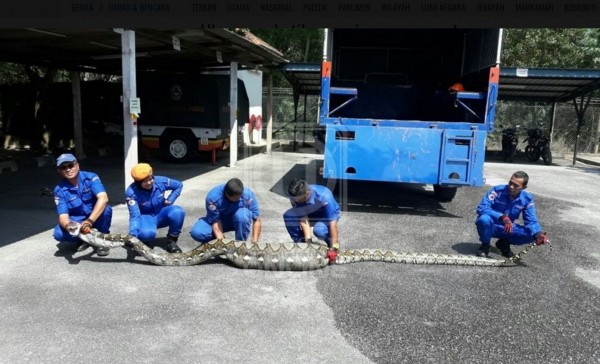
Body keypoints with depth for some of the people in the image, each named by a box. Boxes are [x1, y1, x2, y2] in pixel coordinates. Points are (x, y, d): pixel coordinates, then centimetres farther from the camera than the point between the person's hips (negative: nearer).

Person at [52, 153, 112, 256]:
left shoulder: (91, 177, -18)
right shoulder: (59, 190, -11)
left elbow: (103, 199, -34)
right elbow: (63, 216, -18)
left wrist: (89, 221, -45)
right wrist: (68, 226, -44)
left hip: (96, 217, -2)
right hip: (77, 221, 2)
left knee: (106, 209, -35)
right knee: (59, 233, -27)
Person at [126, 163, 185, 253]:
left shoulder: (161, 181, -19)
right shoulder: (131, 193, -25)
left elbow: (179, 185, 0)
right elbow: (134, 215, -30)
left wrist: (170, 200, -8)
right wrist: (133, 235, -45)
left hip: (161, 214, 3)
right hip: (145, 217, -2)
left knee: (178, 212, -32)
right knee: (147, 233, -39)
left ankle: (171, 241, -10)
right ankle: (139, 239, 3)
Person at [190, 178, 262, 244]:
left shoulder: (248, 194, -28)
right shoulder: (213, 197, -30)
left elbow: (257, 220, -24)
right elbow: (215, 221, -28)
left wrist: (254, 241, -35)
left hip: (239, 222, 0)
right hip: (220, 220, 1)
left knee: (242, 214, -37)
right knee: (196, 232, -27)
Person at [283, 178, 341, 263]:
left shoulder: (324, 196, -38)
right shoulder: (295, 197, -27)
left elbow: (333, 223, -37)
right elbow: (303, 218, -25)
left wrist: (334, 248, -39)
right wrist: (308, 240, -34)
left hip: (328, 214, -4)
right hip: (310, 214, 4)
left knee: (319, 229, -38)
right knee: (288, 216, -24)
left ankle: (335, 244, -4)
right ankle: (301, 243, -4)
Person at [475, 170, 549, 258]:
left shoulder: (527, 199, -8)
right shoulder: (497, 190, -20)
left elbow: (531, 221, -10)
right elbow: (481, 208, -28)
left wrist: (538, 234, -32)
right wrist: (502, 217, -41)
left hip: (507, 229, 4)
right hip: (490, 226, -4)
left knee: (531, 234, -19)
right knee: (484, 219, -38)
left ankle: (504, 243, 9)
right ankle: (485, 245, -8)